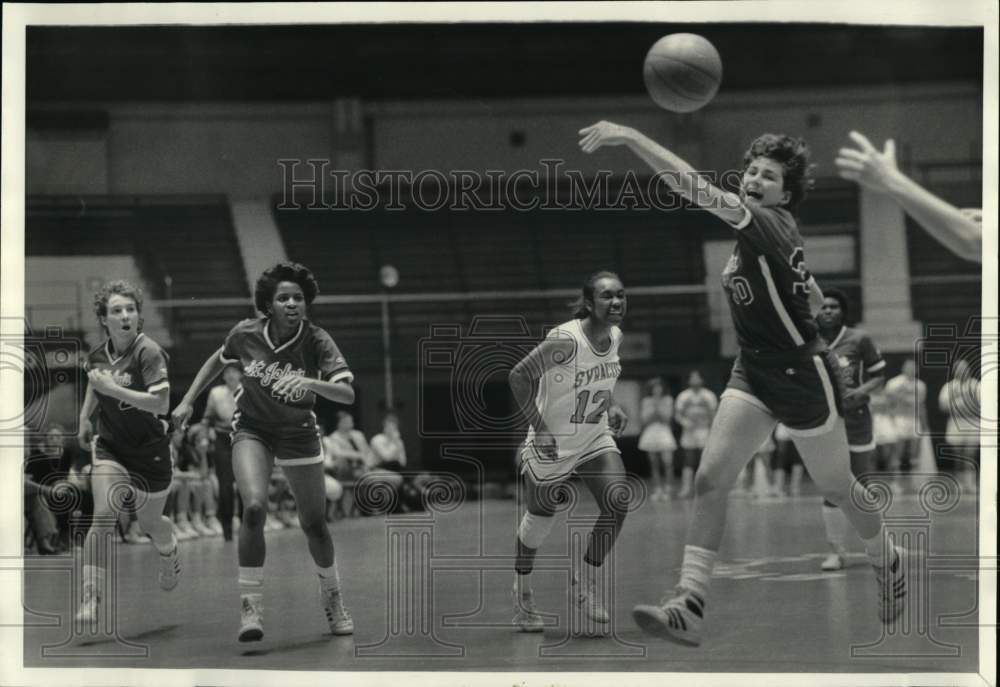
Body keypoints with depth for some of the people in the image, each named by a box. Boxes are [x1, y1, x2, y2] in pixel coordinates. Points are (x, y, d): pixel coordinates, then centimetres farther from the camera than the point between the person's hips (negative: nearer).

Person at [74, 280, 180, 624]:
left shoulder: (149, 353, -20)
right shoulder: (98, 354, -2)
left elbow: (161, 404, -30)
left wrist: (113, 388, -32)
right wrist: (85, 416, 13)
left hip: (150, 451, -3)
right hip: (109, 448, 3)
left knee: (150, 523, 15)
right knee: (103, 517, -17)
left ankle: (170, 556, 52)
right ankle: (92, 596, -14)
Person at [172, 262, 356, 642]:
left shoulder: (316, 340, -19)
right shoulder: (247, 334, -13)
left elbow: (347, 393, -30)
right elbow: (218, 360, 10)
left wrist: (310, 383, -47)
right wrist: (188, 401, 7)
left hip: (298, 434, 0)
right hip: (252, 429, 0)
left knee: (314, 524, 6)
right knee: (254, 507, -25)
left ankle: (332, 597, 33)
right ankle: (250, 607, -17)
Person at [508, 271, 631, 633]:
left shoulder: (615, 336, -3)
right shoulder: (565, 340, -27)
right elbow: (519, 375, -23)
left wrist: (611, 406, 3)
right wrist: (539, 427, -24)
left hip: (595, 437, 6)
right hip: (552, 442, -6)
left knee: (617, 504, -12)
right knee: (540, 518, 7)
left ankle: (585, 583, 6)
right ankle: (522, 595, 30)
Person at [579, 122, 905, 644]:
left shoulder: (773, 225, -21)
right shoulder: (752, 232, 5)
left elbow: (701, 191, -37)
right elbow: (814, 297, 19)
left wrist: (630, 137, -43)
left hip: (803, 376, -7)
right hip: (752, 373, 8)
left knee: (837, 488, 13)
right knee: (709, 480, -10)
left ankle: (888, 562, 42)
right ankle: (688, 606, -14)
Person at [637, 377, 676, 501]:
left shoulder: (667, 399, 4)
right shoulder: (646, 401, 8)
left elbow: (667, 417, -4)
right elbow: (644, 419, 2)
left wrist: (658, 406, -10)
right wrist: (652, 407, -8)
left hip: (664, 432, -2)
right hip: (650, 433, 2)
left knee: (667, 461, -15)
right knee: (654, 464, 5)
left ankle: (666, 488, -2)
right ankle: (657, 490, 13)